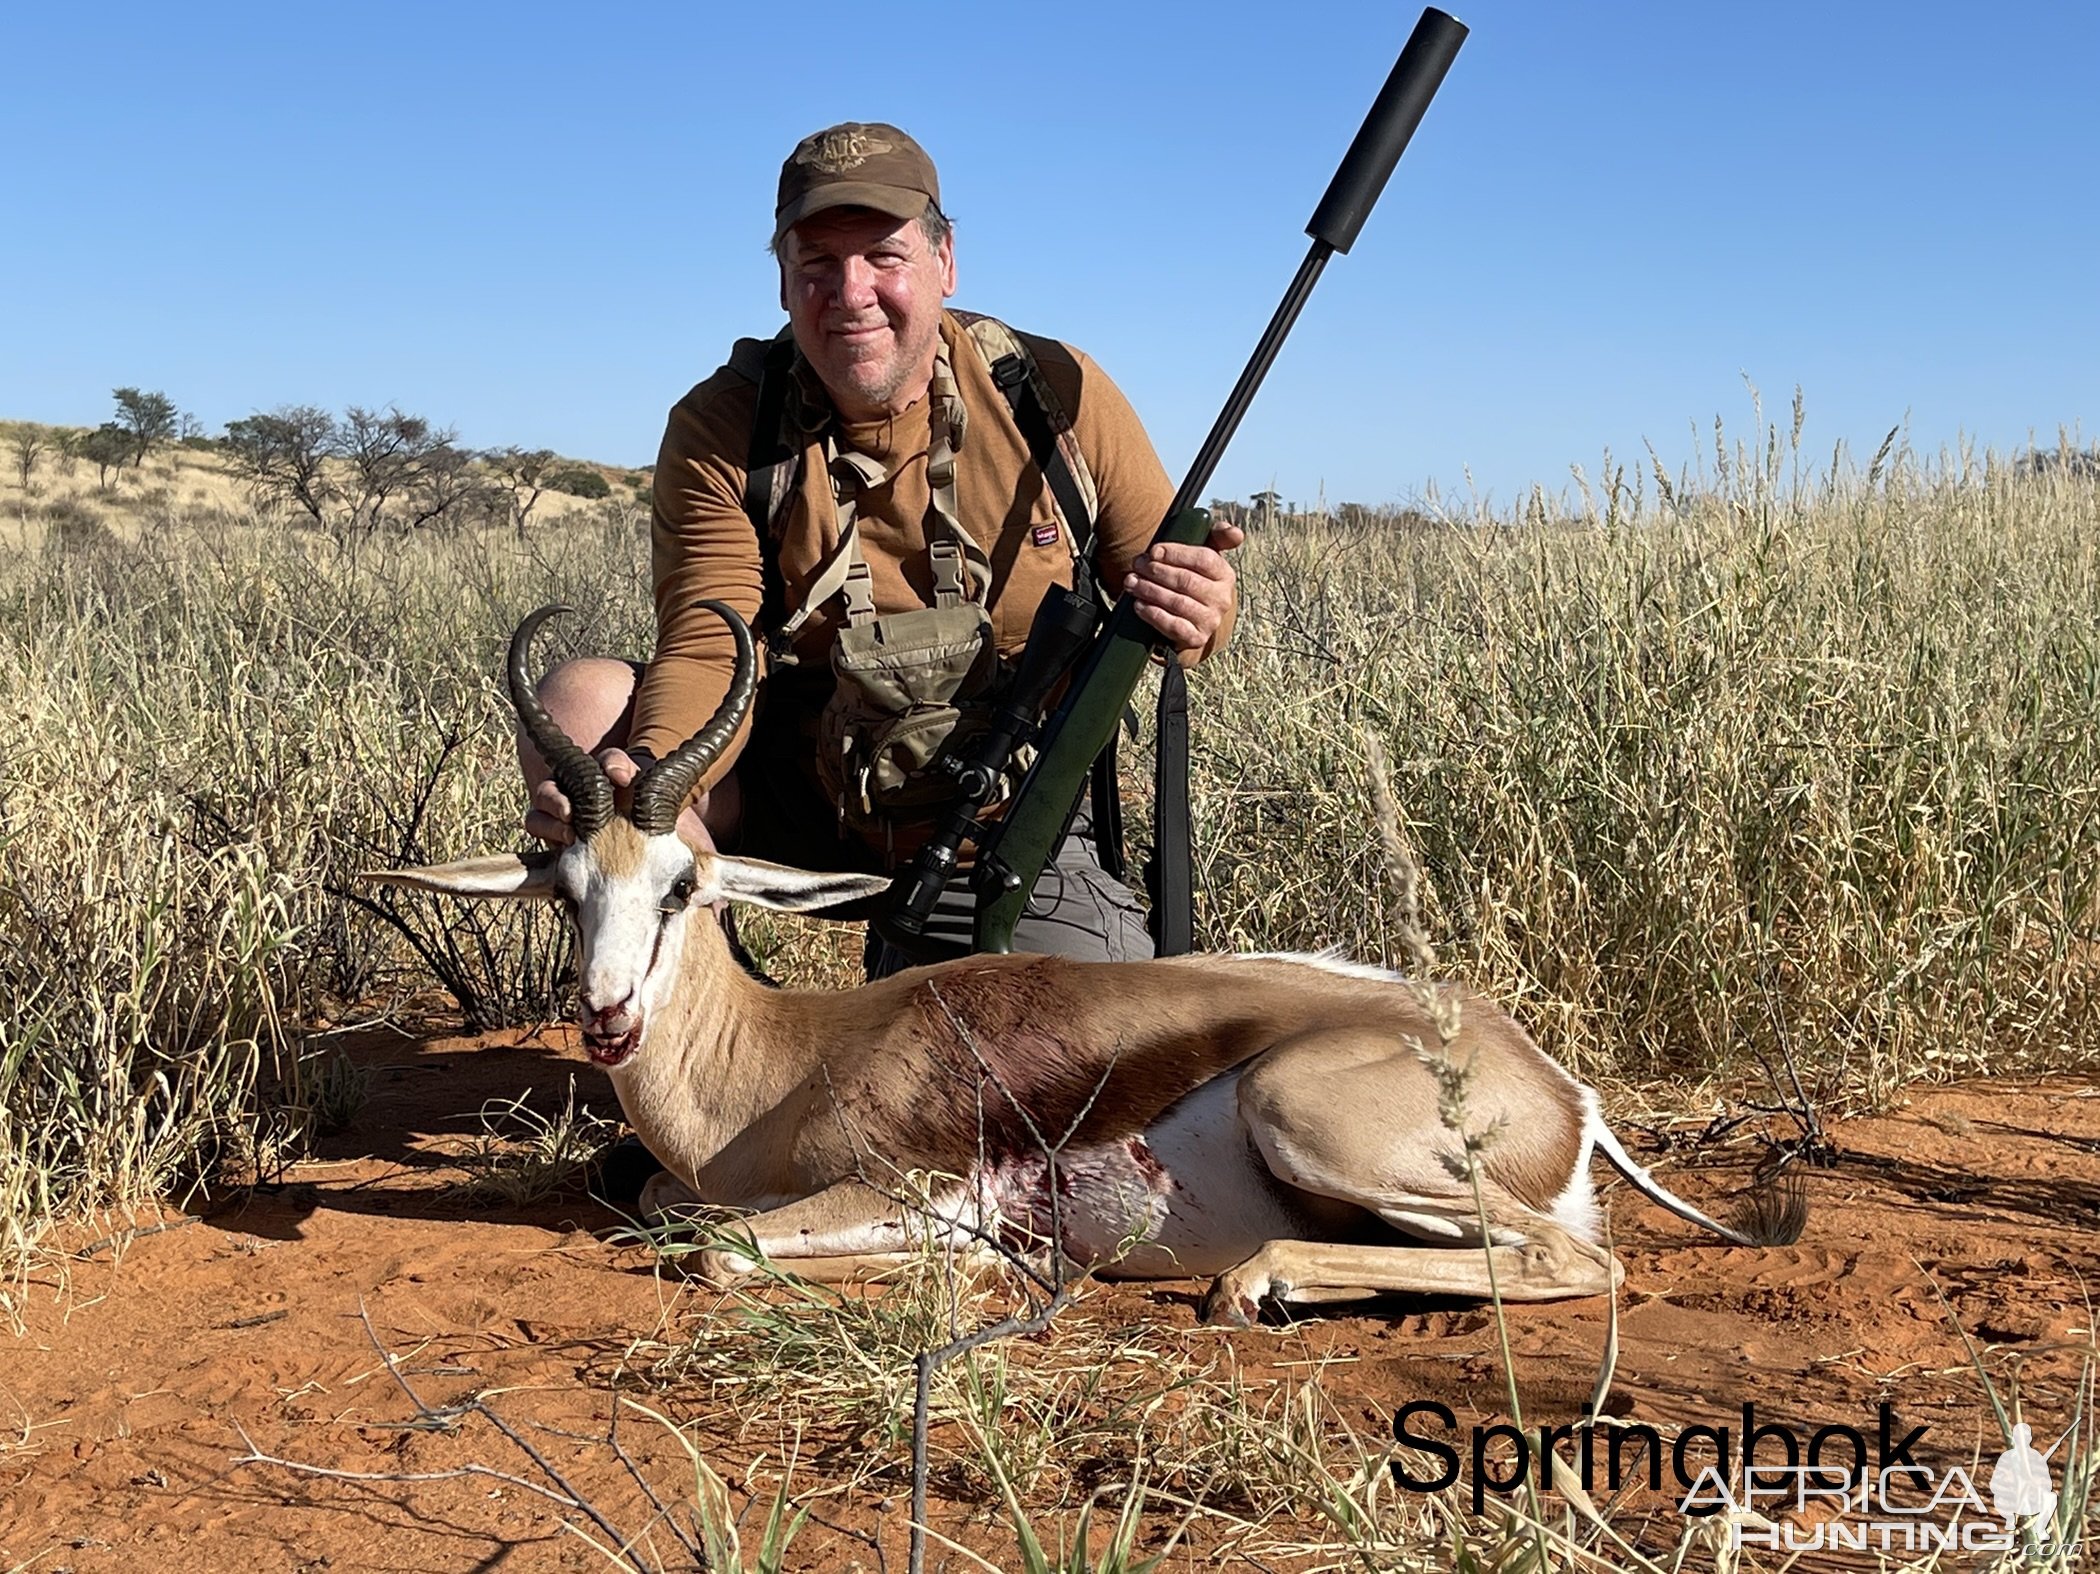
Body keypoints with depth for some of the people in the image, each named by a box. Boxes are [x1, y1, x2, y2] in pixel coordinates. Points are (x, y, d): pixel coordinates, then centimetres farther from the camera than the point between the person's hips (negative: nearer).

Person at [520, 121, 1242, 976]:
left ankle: (909, 964, 13)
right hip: (794, 800, 0)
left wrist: (1195, 611, -28)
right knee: (579, 704, -23)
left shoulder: (1059, 397, -8)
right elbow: (711, 648, -18)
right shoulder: (719, 431, -9)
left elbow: (1173, 581, -1)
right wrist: (647, 777, -41)